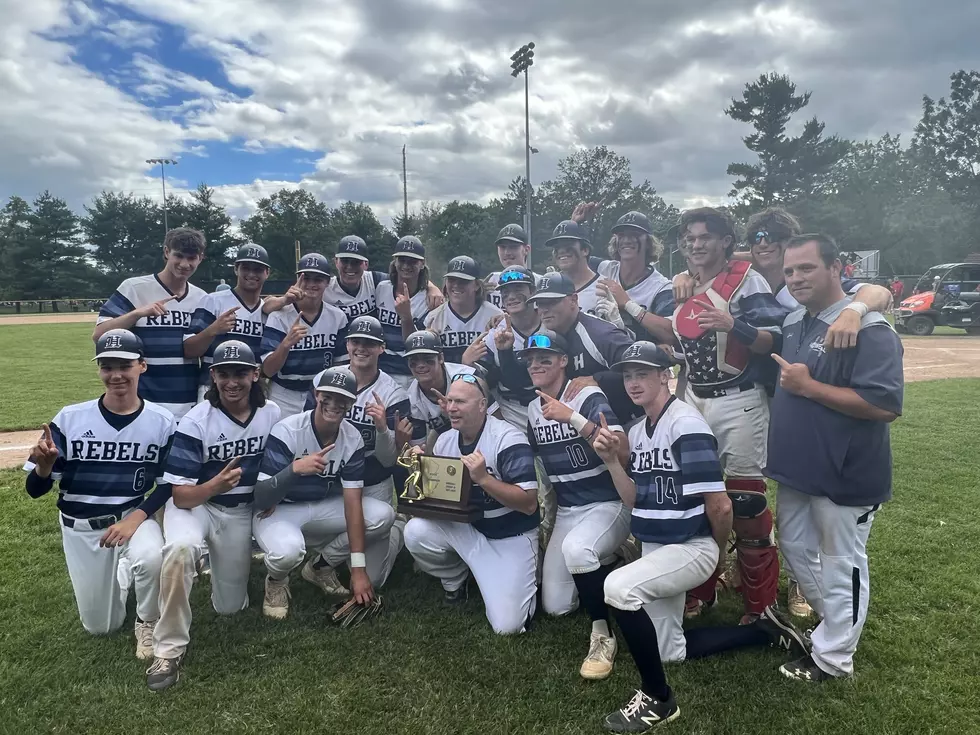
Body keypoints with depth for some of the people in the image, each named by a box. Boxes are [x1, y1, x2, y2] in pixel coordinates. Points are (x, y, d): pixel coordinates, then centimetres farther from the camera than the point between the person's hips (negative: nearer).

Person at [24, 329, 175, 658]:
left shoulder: (162, 422, -12)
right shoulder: (70, 418, -11)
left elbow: (168, 485, -4)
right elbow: (35, 490, -7)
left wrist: (135, 518, -20)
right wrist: (44, 466, -29)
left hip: (134, 517, -1)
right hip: (80, 526, 2)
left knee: (151, 559, -36)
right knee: (100, 627, 9)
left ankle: (148, 623, -3)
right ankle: (121, 570, 42)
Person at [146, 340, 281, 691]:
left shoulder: (273, 414, -9)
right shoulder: (195, 421, -20)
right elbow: (181, 496, -21)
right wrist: (216, 484, -41)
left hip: (243, 511, 3)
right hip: (195, 504, -3)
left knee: (229, 607, 6)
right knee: (180, 549, -38)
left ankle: (222, 560, 40)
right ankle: (169, 648, -19)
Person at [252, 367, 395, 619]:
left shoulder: (353, 438, -12)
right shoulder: (286, 431, -24)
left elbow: (352, 501, -15)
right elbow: (261, 499, -26)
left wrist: (358, 568, -21)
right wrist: (294, 469, -47)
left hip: (325, 507, 5)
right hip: (280, 509, -4)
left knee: (382, 516, -16)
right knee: (287, 550, -37)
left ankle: (322, 566, 7)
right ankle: (277, 581, 3)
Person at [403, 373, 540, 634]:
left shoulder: (508, 439, -22)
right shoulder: (444, 441, -2)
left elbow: (529, 503, -25)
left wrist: (483, 478, -35)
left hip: (510, 537, -5)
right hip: (466, 528, 5)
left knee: (507, 625, -13)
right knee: (416, 532, -22)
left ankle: (519, 582, 21)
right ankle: (454, 582, 9)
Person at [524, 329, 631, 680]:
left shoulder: (589, 397, -16)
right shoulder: (533, 409, 4)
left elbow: (622, 451, -31)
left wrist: (571, 417, -35)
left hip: (609, 505, -6)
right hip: (566, 512, 7)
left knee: (576, 548, -38)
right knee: (555, 606, 3)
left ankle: (603, 636, -16)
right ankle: (603, 565, 29)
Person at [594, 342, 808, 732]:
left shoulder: (686, 424, -21)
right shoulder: (637, 431, 6)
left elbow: (720, 507, -21)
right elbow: (636, 502, 5)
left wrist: (717, 554, -4)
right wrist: (612, 461, -9)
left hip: (690, 548, -9)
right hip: (655, 549, 9)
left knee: (619, 587, -33)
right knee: (670, 651, 17)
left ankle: (658, 699, -13)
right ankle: (763, 630, 32)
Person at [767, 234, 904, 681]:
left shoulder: (869, 330, -19)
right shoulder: (792, 324, 7)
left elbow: (885, 405, -28)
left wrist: (809, 387, -25)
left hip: (845, 476, -8)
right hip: (797, 469, 9)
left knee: (840, 565, 9)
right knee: (795, 549, 22)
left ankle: (832, 658, 26)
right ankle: (830, 619, 45)